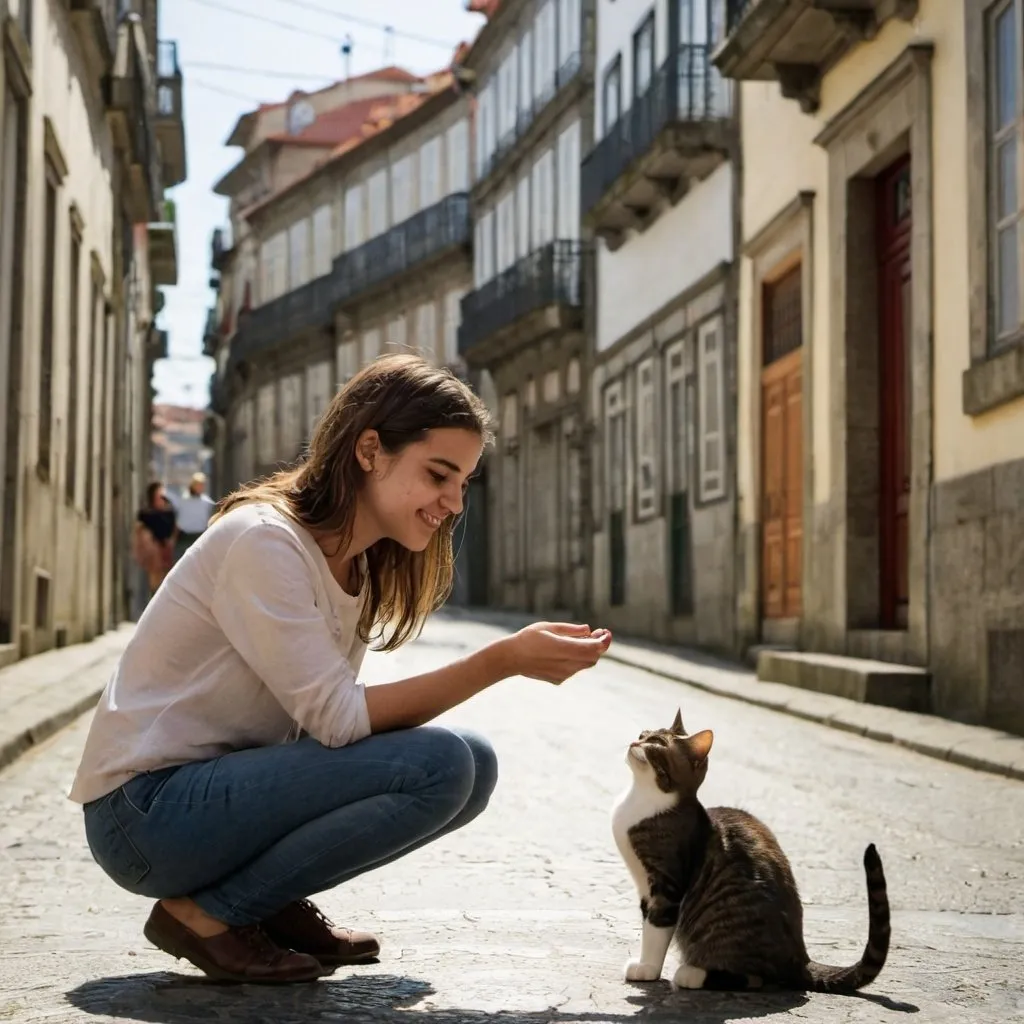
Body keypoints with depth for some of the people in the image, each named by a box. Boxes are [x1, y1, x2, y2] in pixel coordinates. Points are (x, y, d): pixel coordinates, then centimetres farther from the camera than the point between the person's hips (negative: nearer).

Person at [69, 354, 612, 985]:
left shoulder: (359, 567, 8)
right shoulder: (263, 540, -20)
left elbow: (327, 718, -1)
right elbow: (337, 718, -23)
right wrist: (504, 660, -26)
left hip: (231, 781, 9)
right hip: (147, 809, -9)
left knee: (473, 764, -2)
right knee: (437, 764, -24)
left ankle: (273, 904, 5)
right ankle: (206, 912, -10)